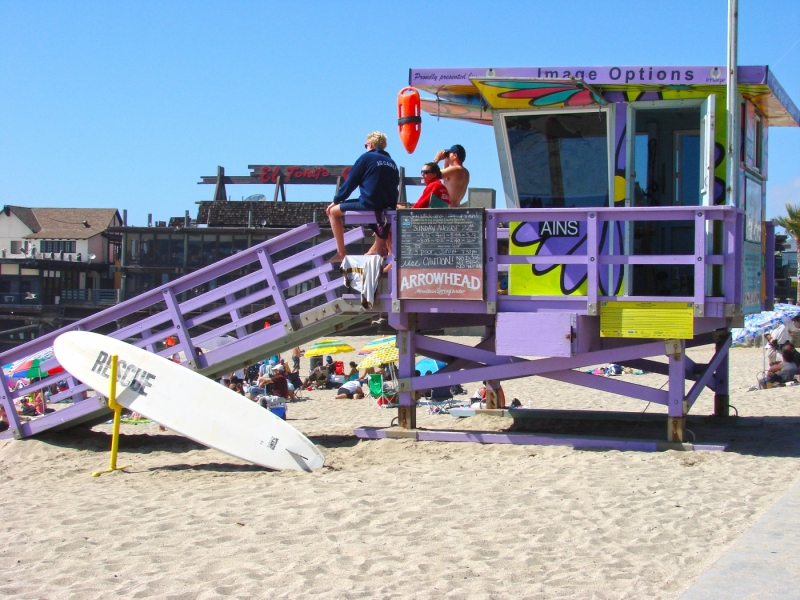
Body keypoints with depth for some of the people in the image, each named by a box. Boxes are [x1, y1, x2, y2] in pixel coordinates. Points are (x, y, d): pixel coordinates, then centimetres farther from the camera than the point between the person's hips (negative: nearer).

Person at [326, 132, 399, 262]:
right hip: (389, 208, 6)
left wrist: (336, 201, 12)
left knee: (333, 211, 10)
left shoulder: (366, 157, 2)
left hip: (369, 204, -6)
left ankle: (341, 253, 5)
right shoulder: (392, 163, 17)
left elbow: (350, 182, 3)